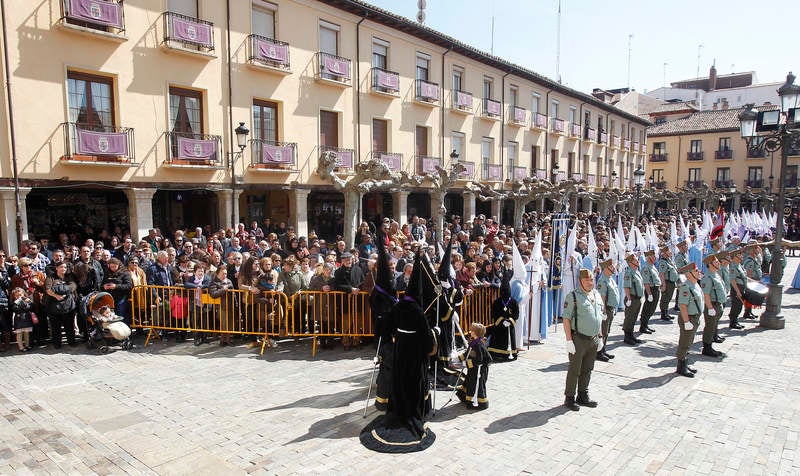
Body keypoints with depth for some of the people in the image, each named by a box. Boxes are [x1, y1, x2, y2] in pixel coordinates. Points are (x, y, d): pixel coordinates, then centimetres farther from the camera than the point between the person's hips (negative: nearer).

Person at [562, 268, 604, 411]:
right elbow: (566, 319, -14)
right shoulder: (573, 296, -12)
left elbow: (600, 318, 19)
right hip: (578, 339, -7)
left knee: (587, 369, 16)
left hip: (593, 339, 7)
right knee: (574, 370, 1)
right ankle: (569, 398, 14)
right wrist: (569, 340, -18)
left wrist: (600, 337, 16)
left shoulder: (597, 295, 11)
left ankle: (583, 396, 30)